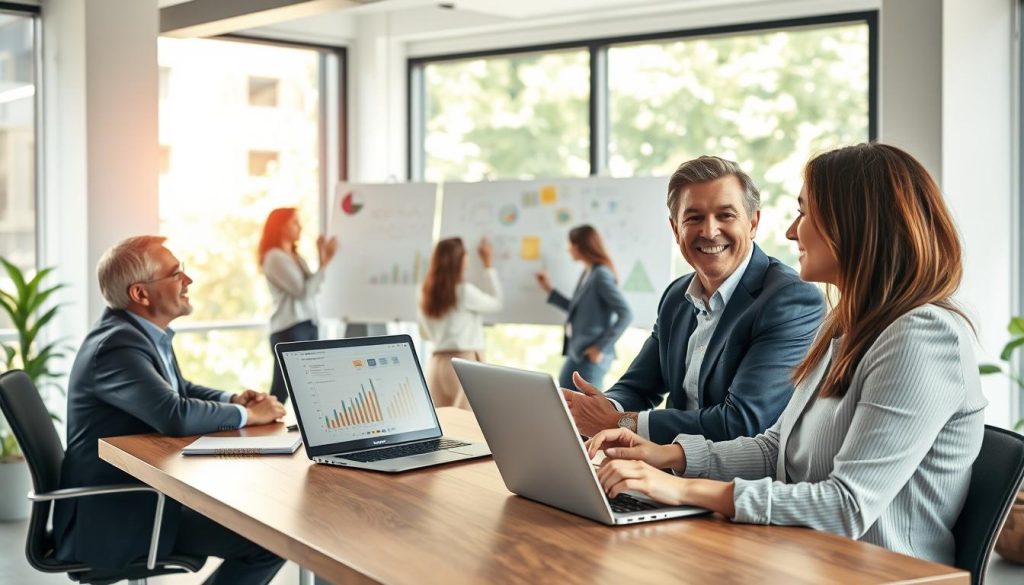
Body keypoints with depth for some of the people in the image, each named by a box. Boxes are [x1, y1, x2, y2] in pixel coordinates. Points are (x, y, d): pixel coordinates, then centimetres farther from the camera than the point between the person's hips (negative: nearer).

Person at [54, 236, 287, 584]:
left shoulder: (141, 331, 7)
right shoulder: (118, 345, -23)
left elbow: (181, 390, 21)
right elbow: (176, 416, -35)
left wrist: (233, 400, 1)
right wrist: (248, 414, -18)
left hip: (144, 490, 10)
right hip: (116, 516, -10)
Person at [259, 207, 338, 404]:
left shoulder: (295, 257, 17)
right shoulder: (275, 258, -9)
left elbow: (312, 288, 11)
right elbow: (304, 291, -14)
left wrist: (323, 260, 5)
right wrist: (324, 264, -10)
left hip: (307, 326, 9)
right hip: (289, 329, -9)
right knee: (280, 391, -9)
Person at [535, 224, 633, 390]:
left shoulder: (601, 275, -14)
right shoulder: (587, 273, 12)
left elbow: (626, 314, -20)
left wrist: (602, 347, -18)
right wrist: (549, 290, 22)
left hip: (592, 356, -10)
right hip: (577, 353, 10)